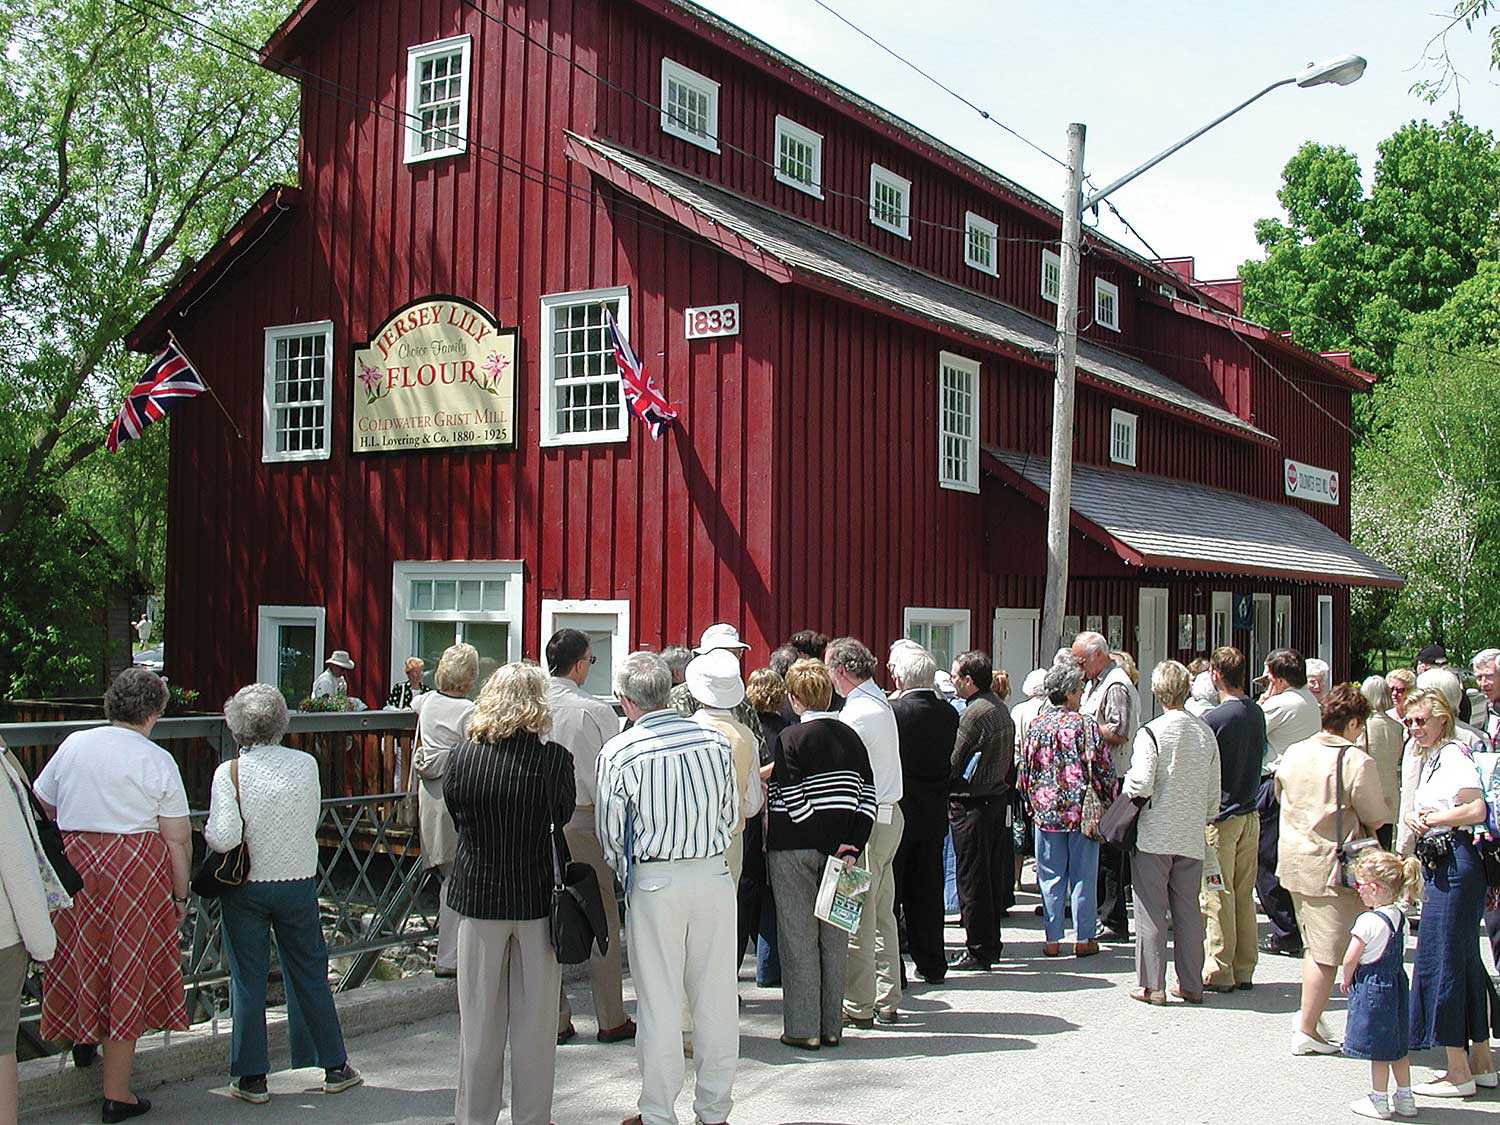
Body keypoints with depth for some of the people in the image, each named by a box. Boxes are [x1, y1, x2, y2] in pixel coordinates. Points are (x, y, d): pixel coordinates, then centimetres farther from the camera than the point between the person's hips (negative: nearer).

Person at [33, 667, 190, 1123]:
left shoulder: (74, 744, 4)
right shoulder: (157, 761, -6)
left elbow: (44, 803, 18)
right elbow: (178, 839, -7)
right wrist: (180, 896, 4)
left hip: (75, 864, 3)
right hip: (138, 868, -3)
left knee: (82, 965, 19)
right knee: (127, 980, 4)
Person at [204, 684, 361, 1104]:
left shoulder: (230, 772, -14)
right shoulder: (306, 765, -5)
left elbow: (224, 838, -20)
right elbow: (312, 821, 4)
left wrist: (207, 831, 0)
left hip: (246, 887, -2)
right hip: (298, 883, 2)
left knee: (248, 981, 8)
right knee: (309, 975, 14)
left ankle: (250, 1077, 14)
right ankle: (333, 1066, 21)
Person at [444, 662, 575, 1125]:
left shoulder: (461, 755, -7)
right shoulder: (553, 758, -13)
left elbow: (455, 816, 5)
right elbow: (563, 816, 0)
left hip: (478, 895, 2)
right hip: (537, 897, -1)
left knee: (479, 1017, 13)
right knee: (534, 1017, 11)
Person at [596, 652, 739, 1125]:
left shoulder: (617, 753, -9)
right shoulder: (715, 740, -1)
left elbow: (610, 834, -1)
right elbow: (731, 813, 8)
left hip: (654, 883, -3)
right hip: (714, 875, 3)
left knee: (659, 1002, 6)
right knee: (716, 997, 11)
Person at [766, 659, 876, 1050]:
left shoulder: (791, 737, -11)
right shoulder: (850, 736, 5)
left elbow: (791, 801, -17)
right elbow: (867, 797, 1)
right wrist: (851, 848, -3)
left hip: (794, 850, -5)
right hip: (839, 849, 5)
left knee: (798, 939, 2)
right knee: (834, 938, 12)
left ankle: (803, 1028, 6)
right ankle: (832, 1026, 18)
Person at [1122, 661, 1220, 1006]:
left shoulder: (1151, 732, -12)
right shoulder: (1206, 732, 2)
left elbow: (1141, 785, -19)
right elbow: (1213, 791, 7)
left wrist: (1124, 790, 2)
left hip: (1155, 834, -4)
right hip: (1192, 835, 5)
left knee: (1151, 911, 3)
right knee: (1188, 910, 13)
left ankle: (1152, 985, 6)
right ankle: (1191, 984, 17)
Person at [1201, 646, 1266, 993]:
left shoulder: (1213, 719, -17)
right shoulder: (1258, 714, 4)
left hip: (1219, 815, -7)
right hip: (1250, 814, 7)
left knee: (1217, 897, 0)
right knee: (1245, 896, 12)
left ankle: (1218, 973, 4)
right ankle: (1244, 970, 18)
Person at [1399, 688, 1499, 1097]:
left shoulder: (1454, 754, -12)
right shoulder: (1429, 757, 18)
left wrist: (1431, 819, -12)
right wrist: (1412, 818, 2)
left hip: (1454, 862, -10)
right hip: (1438, 864, 10)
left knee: (1440, 961, -7)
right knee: (1464, 961, 14)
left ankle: (1458, 1073, -1)